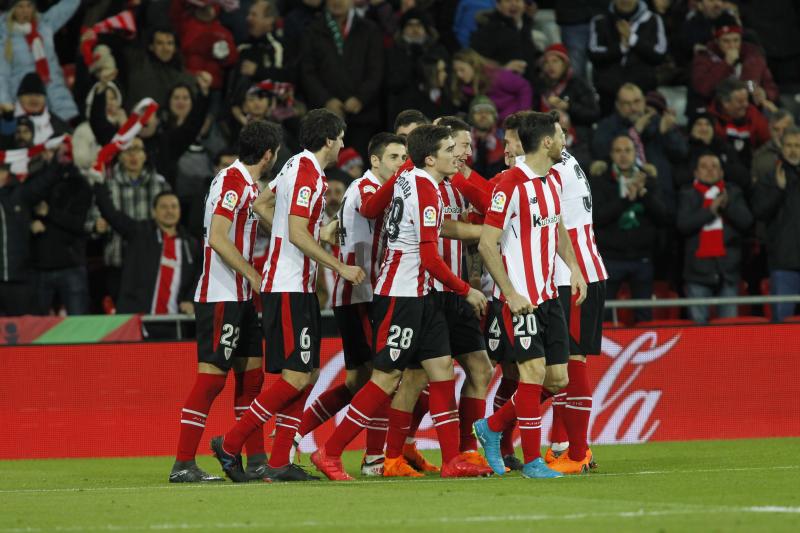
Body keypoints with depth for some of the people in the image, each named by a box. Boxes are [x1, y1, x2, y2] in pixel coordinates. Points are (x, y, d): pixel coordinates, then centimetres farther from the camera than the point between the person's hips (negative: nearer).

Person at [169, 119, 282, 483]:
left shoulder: (247, 184, 15)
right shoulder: (232, 181, -14)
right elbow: (217, 238, -21)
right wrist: (254, 276, -18)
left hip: (240, 297, 10)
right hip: (220, 297, -10)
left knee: (251, 373, 10)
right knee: (211, 376, -10)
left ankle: (256, 461, 13)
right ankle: (183, 464, -8)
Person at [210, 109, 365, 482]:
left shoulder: (297, 166, 14)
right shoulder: (307, 173, -15)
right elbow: (298, 234, -21)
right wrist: (340, 267, -15)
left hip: (298, 287, 10)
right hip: (289, 290, -10)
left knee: (304, 376, 7)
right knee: (295, 377, -12)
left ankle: (279, 462, 6)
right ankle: (230, 444, -7)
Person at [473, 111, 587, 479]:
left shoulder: (553, 179, 10)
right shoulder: (511, 184, -16)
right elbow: (486, 244, -16)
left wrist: (573, 268, 14)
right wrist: (510, 294, -19)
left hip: (548, 293, 8)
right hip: (520, 295, -8)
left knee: (557, 378, 5)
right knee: (534, 370, -11)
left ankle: (493, 428, 22)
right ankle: (532, 461, -4)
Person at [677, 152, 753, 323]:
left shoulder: (733, 192, 12)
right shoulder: (688, 194, 7)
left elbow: (746, 221, 0)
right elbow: (683, 224, -7)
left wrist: (727, 205, -14)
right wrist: (711, 210, -12)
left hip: (727, 268, 1)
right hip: (699, 266, -1)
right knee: (698, 324, -3)